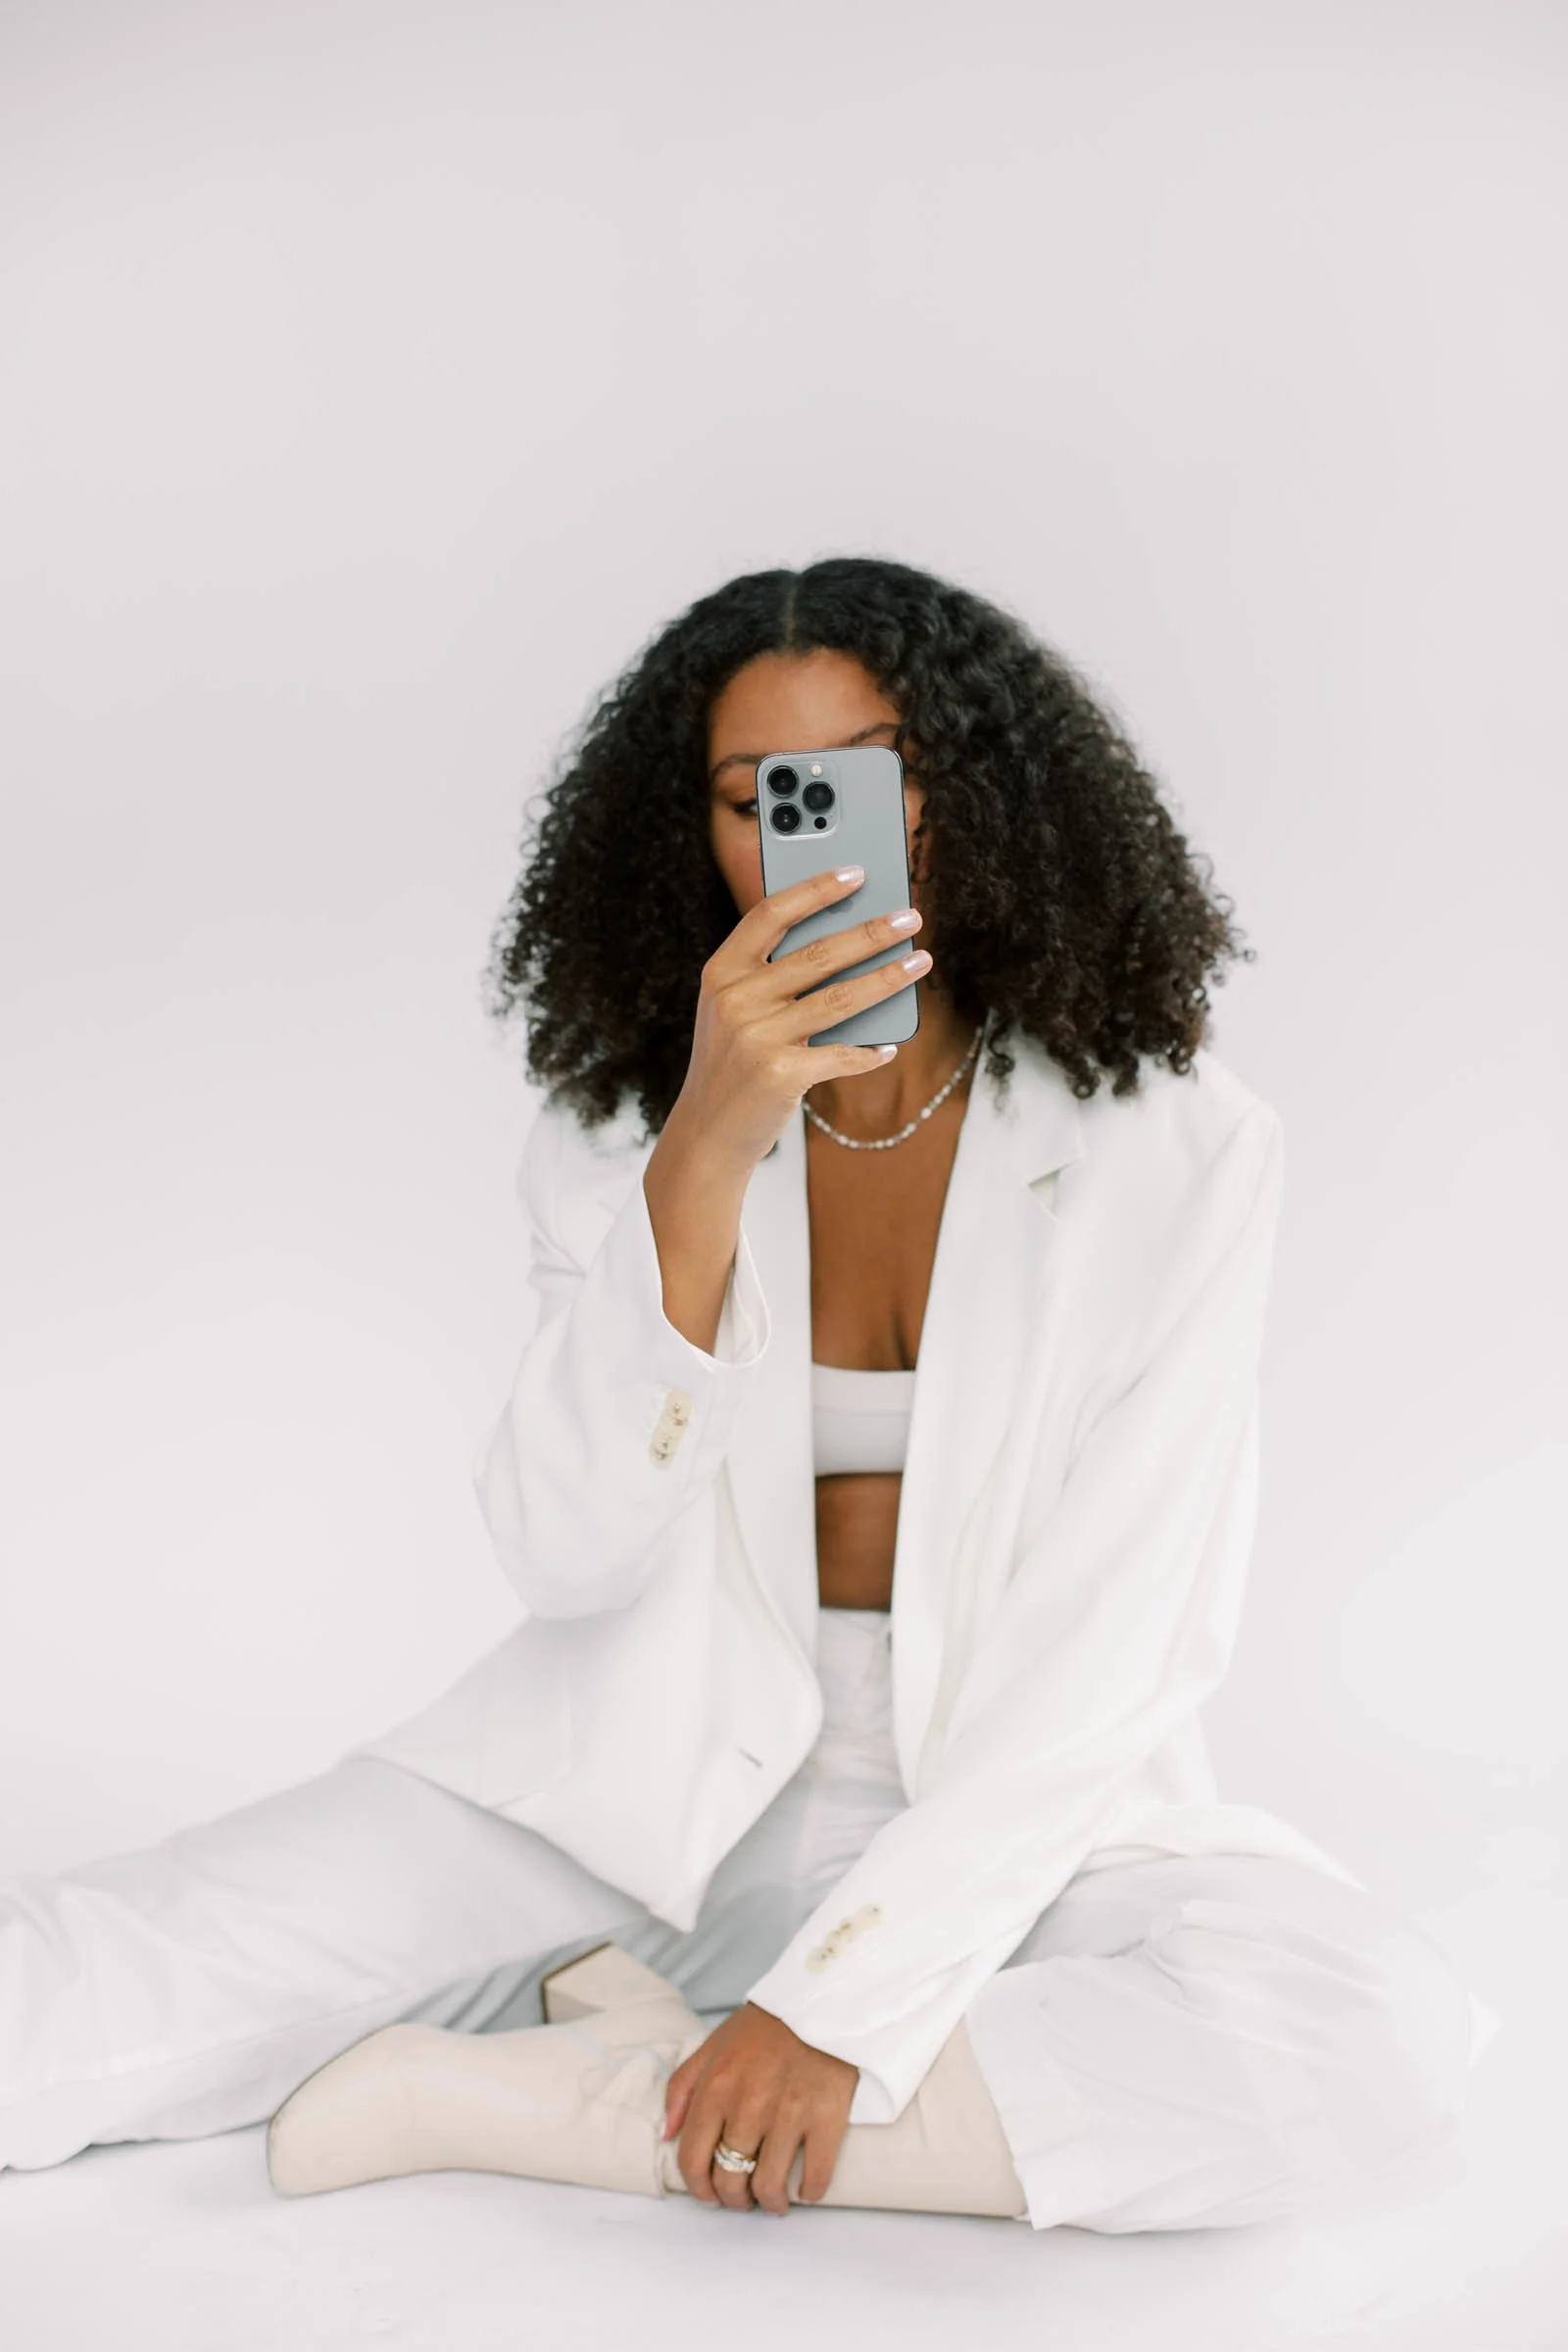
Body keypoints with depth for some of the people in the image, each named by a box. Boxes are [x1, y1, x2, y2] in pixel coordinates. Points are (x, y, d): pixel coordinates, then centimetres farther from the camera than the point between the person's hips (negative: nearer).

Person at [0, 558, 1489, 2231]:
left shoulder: (1176, 1148, -8)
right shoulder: (619, 1128, -3)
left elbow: (1126, 1639, -12)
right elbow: (568, 1553, -14)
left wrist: (844, 2001, -20)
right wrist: (710, 1145, -25)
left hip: (1009, 1801, 2)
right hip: (658, 1771, -2)